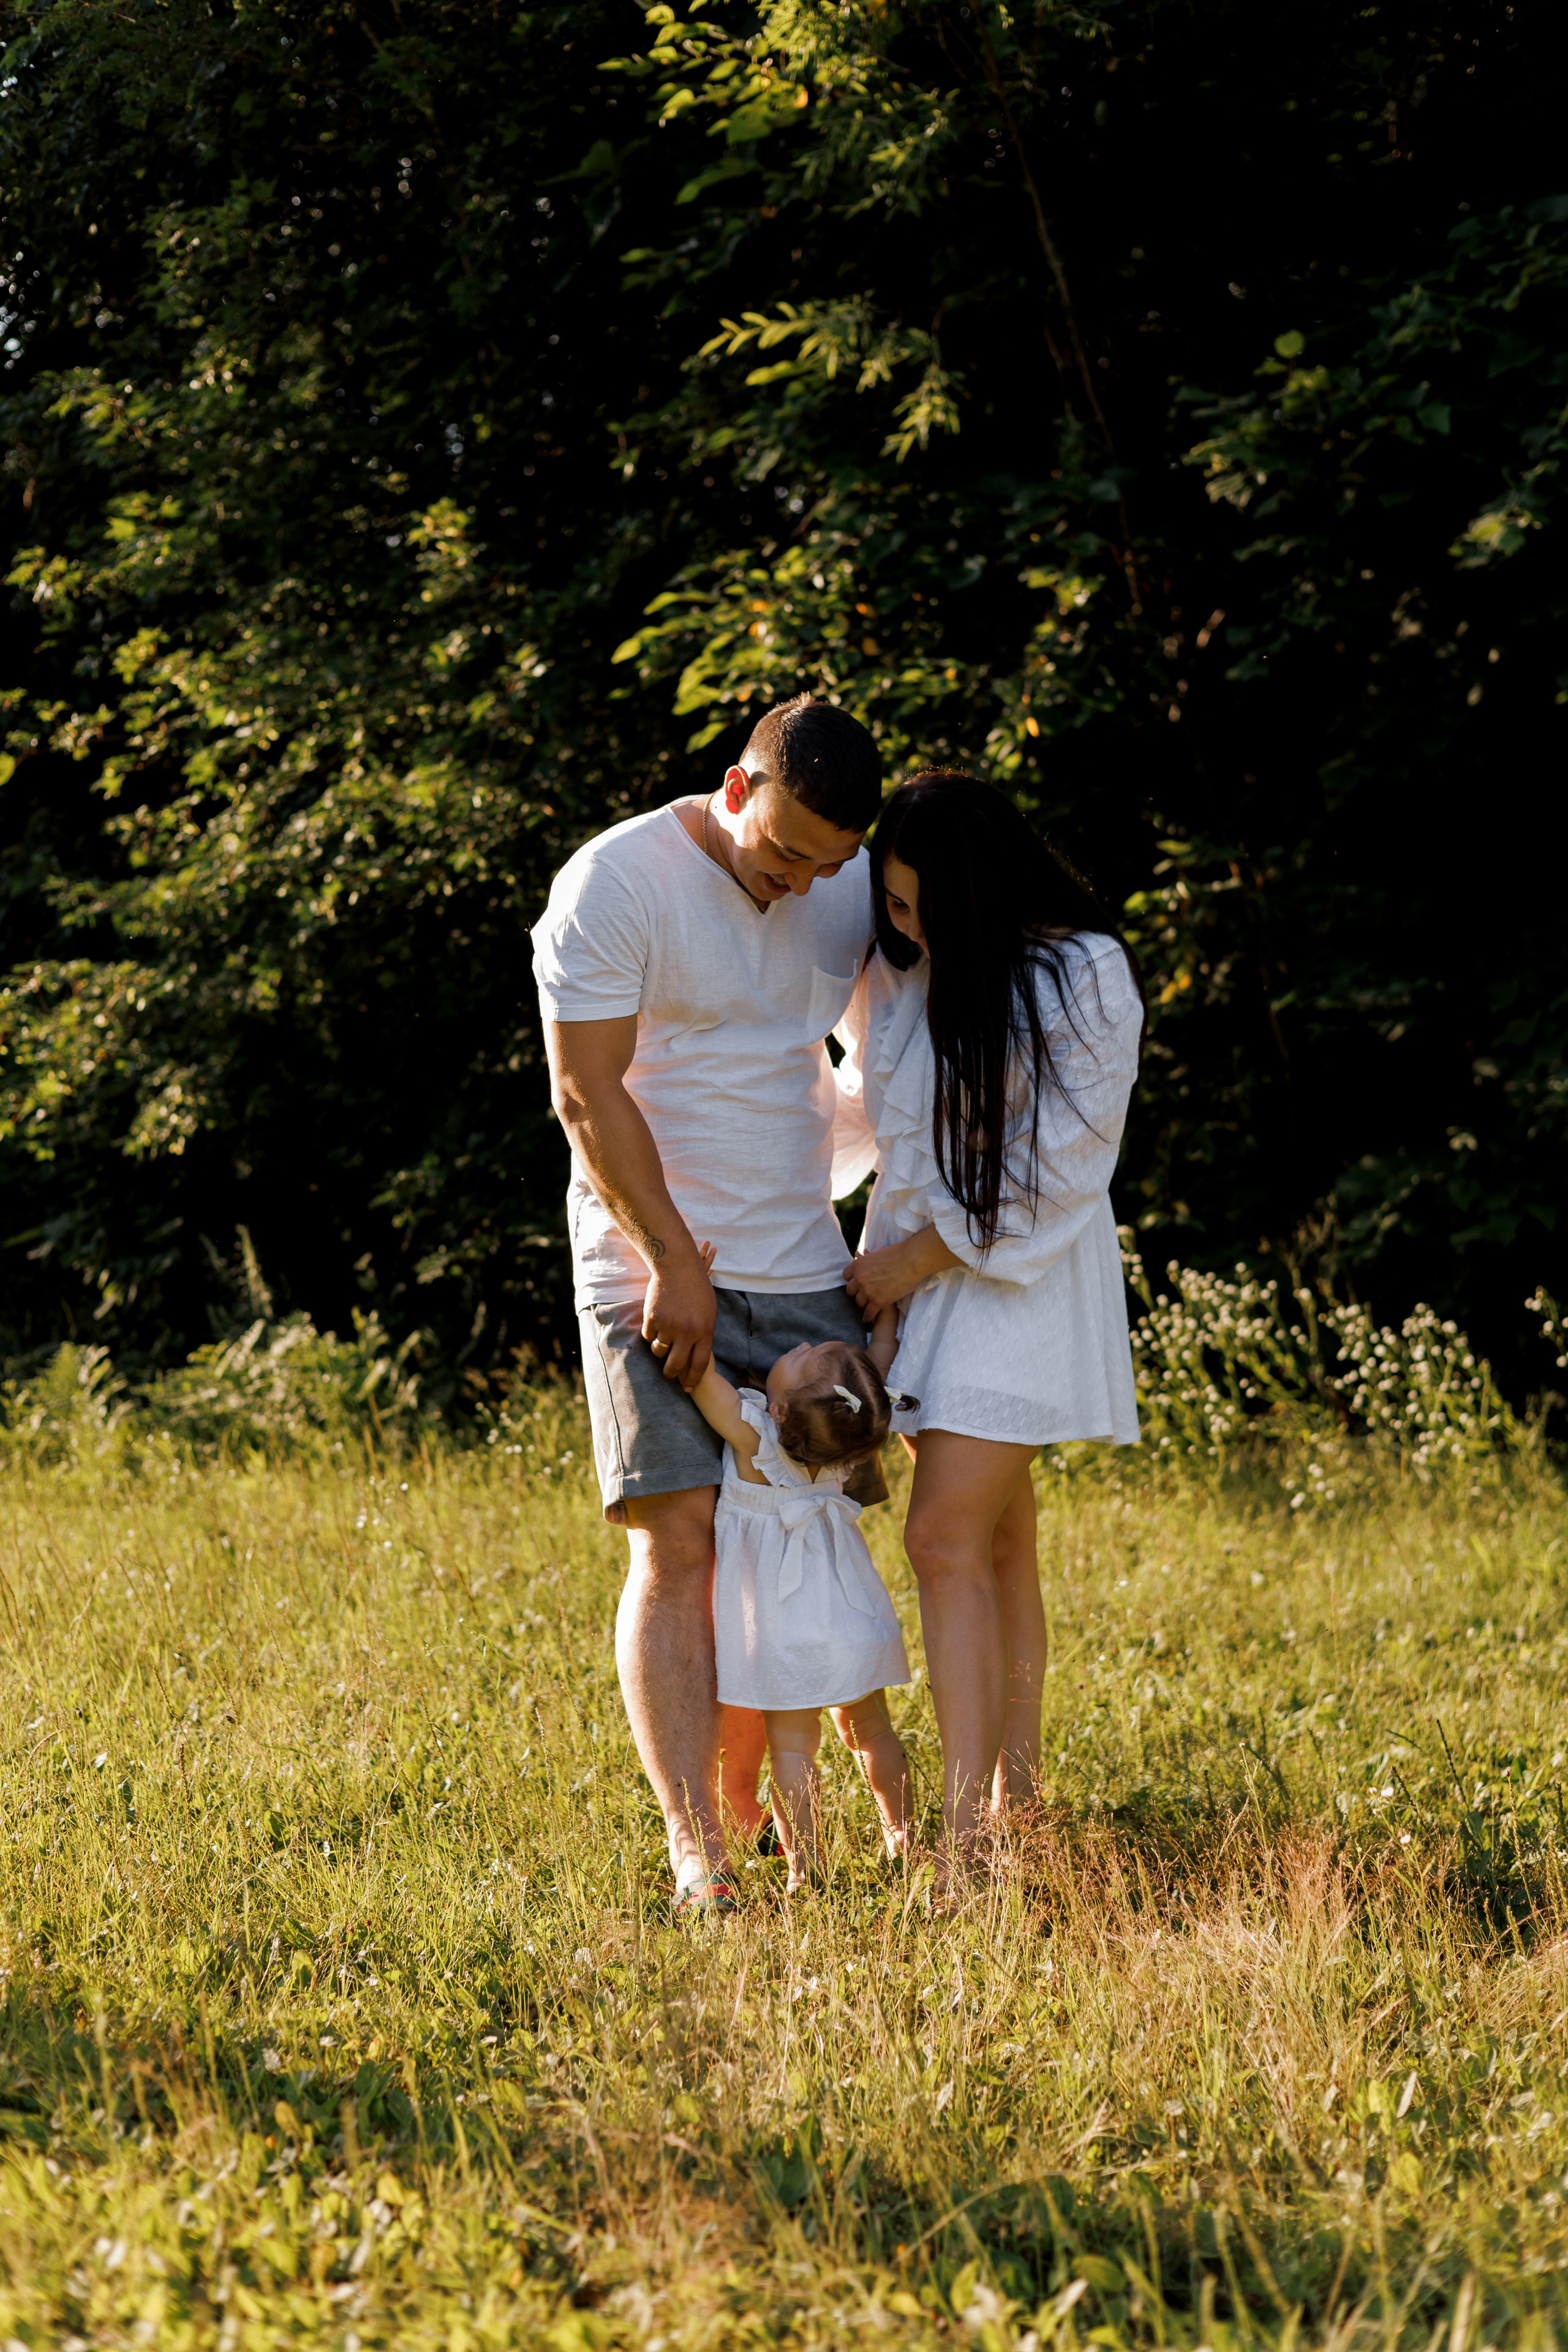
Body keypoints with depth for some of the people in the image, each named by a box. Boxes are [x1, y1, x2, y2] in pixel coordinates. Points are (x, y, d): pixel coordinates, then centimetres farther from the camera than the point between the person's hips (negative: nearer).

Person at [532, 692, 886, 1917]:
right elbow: (588, 1095, -12)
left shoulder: (853, 890, 6)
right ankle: (695, 1857, -14)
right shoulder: (614, 884, -11)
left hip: (804, 1272, 5)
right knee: (677, 1544, -11)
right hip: (656, 1268, -5)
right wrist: (674, 1263, -14)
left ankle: (742, 1804, 15)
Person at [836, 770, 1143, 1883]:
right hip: (918, 1260, 6)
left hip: (1026, 1271, -6)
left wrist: (922, 1256, -13)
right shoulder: (892, 966, 4)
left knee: (947, 1538, -15)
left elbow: (1058, 1160, -15)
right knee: (999, 1543, 10)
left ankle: (965, 1847, -18)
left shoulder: (1085, 977, -14)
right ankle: (1016, 1803, 14)